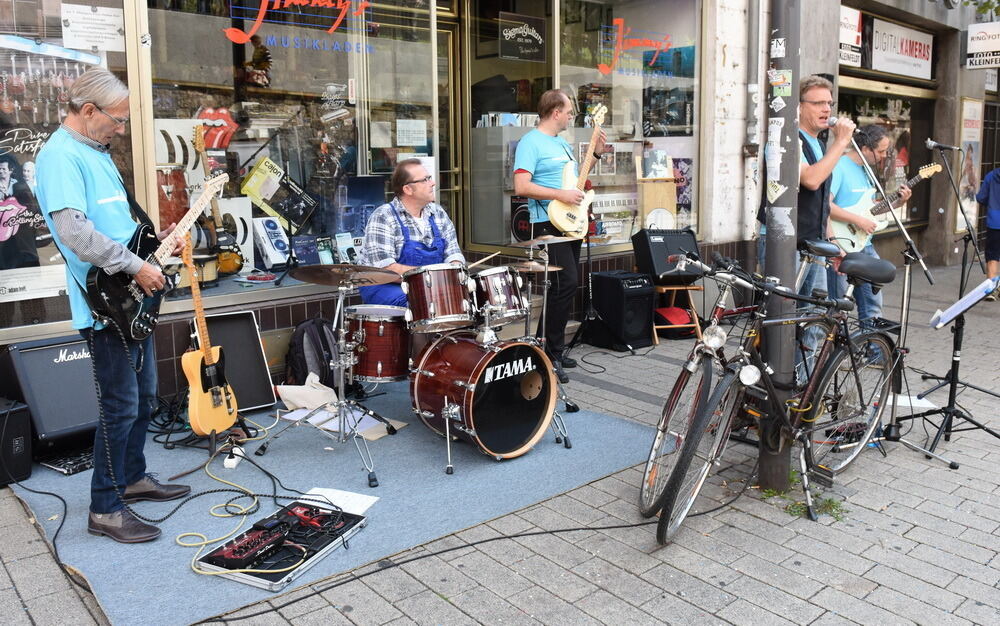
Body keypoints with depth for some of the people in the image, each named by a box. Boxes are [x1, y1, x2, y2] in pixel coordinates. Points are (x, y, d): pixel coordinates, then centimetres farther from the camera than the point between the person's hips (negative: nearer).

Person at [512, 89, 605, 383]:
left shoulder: (562, 142, 18)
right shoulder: (531, 142, -11)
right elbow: (521, 186, -21)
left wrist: (596, 153, 18)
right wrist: (561, 195, -22)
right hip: (548, 224, -10)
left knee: (567, 286, 11)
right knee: (565, 284, -16)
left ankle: (555, 348, 21)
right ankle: (546, 356, -9)